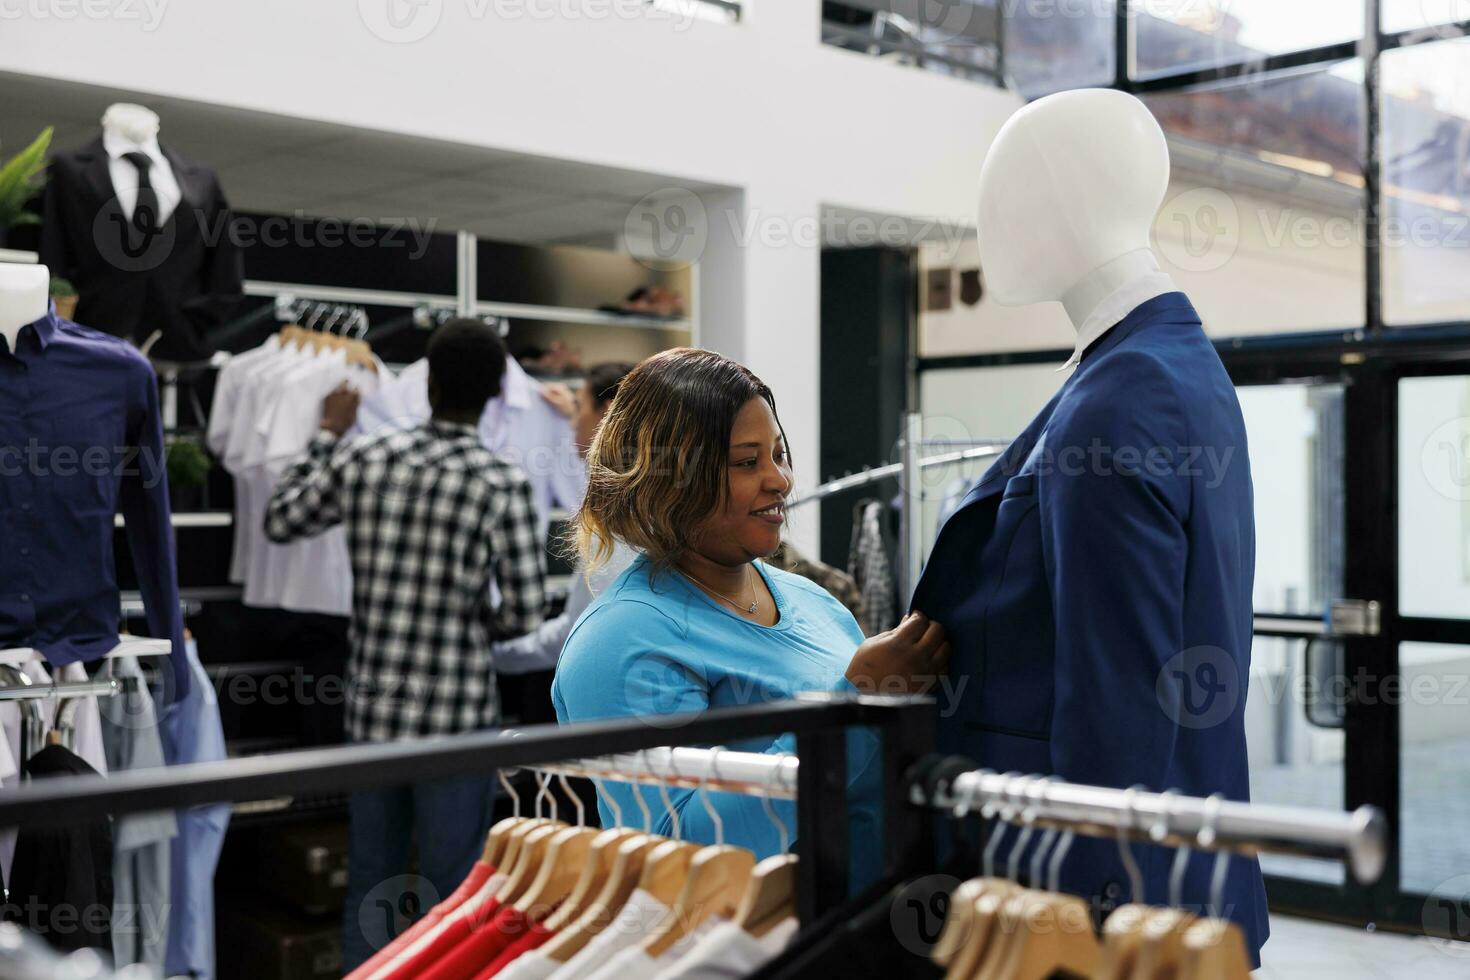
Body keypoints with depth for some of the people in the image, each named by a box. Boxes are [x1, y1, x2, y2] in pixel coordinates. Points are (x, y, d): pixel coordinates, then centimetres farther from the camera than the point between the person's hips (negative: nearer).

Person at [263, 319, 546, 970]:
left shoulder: (361, 459, -1)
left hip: (372, 709, 4)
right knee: (451, 893, 6)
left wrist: (327, 434, 25)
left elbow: (280, 521, 16)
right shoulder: (502, 484, -11)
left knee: (368, 890, 15)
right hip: (455, 718, -4)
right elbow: (525, 613, -11)